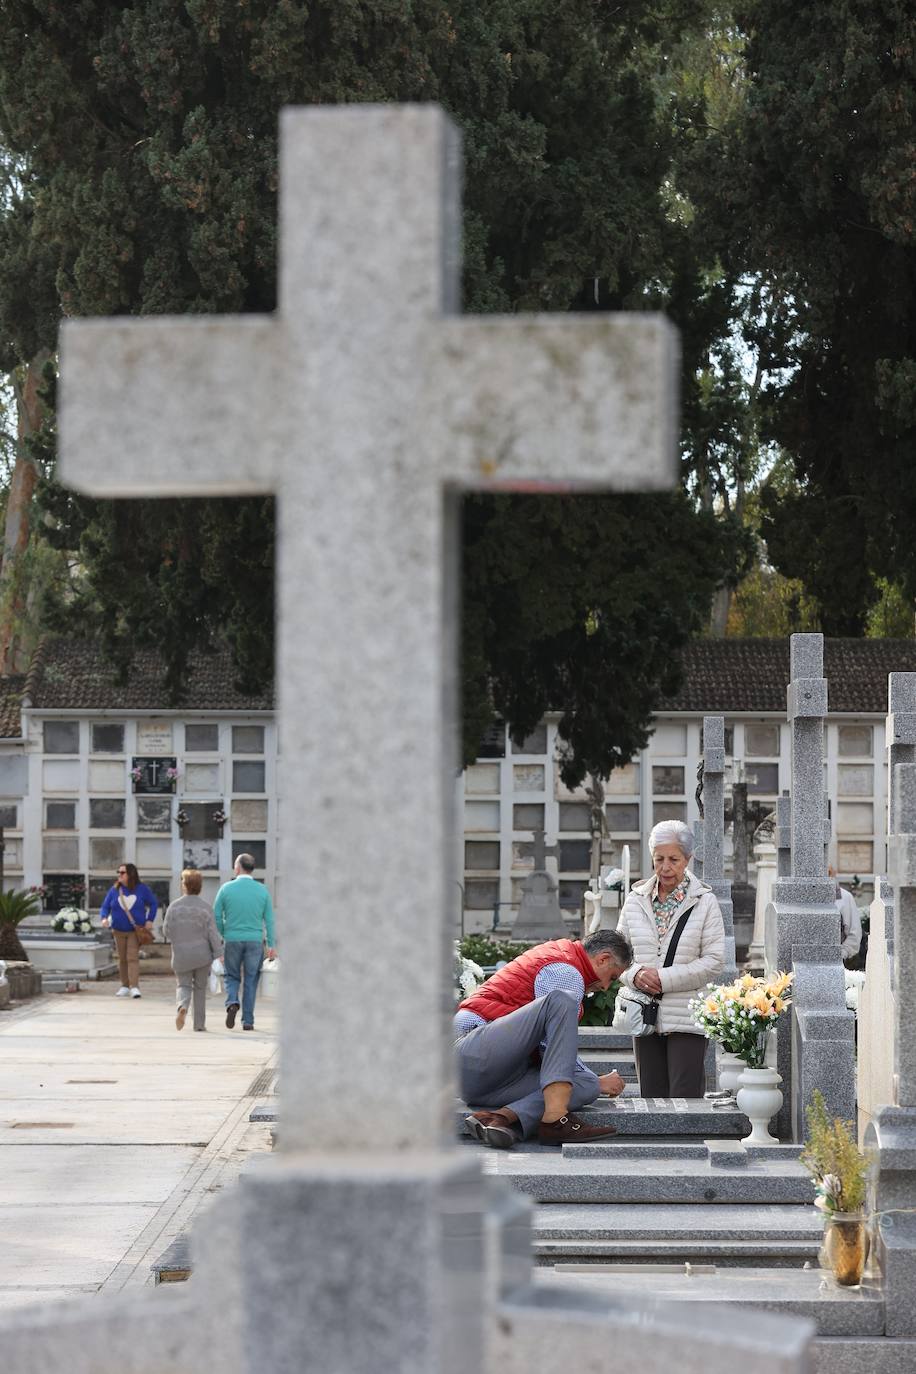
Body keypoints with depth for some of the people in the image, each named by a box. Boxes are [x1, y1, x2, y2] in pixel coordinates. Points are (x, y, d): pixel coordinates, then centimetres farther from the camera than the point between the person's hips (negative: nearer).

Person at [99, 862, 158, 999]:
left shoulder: (142, 889, -3)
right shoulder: (114, 890, 1)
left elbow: (154, 904, 7)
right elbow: (105, 907, 4)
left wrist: (150, 920, -2)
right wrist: (104, 917, -17)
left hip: (136, 930, -3)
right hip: (119, 930, 3)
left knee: (133, 958, -14)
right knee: (122, 959, 7)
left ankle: (134, 987, -19)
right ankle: (125, 986, 16)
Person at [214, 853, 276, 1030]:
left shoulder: (226, 888, -2)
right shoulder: (262, 890, 1)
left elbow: (216, 916, -1)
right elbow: (269, 919, 2)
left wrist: (221, 937, 12)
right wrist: (271, 945, 5)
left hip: (232, 940, -1)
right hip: (255, 941, 1)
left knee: (232, 977, 14)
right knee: (251, 980, 8)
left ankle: (232, 1003, -15)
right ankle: (248, 1021, 7)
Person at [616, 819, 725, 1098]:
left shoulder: (704, 902, -2)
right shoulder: (636, 900, 9)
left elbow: (713, 960, -6)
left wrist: (665, 978, -13)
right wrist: (635, 974, -9)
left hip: (686, 1019, -4)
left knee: (685, 1098, -9)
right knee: (651, 1096, 5)